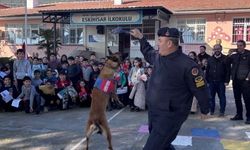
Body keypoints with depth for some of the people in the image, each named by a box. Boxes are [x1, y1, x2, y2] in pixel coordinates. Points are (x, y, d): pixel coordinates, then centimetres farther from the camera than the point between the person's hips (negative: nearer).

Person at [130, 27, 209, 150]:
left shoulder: (187, 65, -22)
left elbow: (200, 89, -12)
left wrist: (204, 110, 0)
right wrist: (140, 37, 25)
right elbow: (148, 53, 27)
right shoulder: (158, 56, 1)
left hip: (170, 116, -8)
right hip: (153, 112, 8)